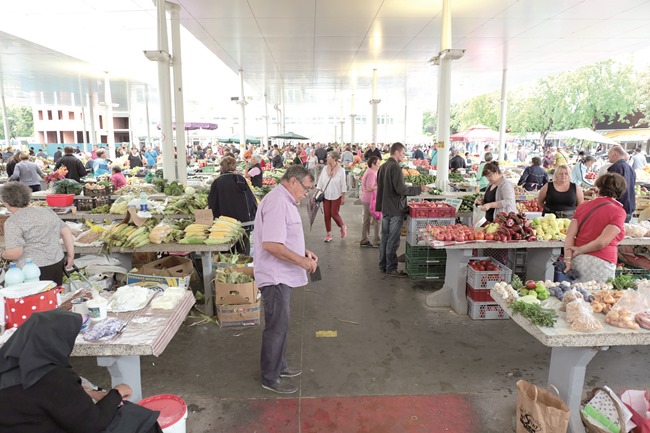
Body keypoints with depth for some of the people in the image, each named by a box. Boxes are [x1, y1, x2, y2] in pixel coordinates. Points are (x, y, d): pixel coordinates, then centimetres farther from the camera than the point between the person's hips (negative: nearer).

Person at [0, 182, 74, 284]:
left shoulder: (12, 222, -9)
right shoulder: (47, 211, 8)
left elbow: (15, 253, -16)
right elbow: (66, 232, 8)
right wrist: (70, 255, 11)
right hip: (57, 265, 6)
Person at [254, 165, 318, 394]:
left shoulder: (284, 201, 12)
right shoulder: (277, 203, -22)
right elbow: (271, 244, -29)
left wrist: (303, 251, 10)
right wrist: (302, 261, -22)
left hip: (282, 275, 11)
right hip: (275, 277, -10)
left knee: (281, 324, 21)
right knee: (277, 327, 3)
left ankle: (279, 365, 38)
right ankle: (270, 378, 19)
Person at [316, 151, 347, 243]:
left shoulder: (341, 170, -10)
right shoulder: (325, 168, -1)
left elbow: (343, 185, -6)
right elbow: (320, 182, 6)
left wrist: (343, 197, -6)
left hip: (336, 196, -3)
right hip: (326, 196, 4)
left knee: (334, 214, -2)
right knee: (327, 215, 5)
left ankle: (343, 227, 26)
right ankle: (329, 234, 17)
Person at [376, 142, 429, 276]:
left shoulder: (383, 166, 11)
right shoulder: (395, 167, -17)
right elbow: (401, 189, -22)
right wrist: (419, 189, -14)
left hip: (385, 208, 9)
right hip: (395, 210, -9)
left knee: (385, 238, 14)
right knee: (393, 240, -1)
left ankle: (383, 265, 23)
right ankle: (391, 268, 7)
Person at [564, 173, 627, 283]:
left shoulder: (583, 206, 8)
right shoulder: (618, 212, -3)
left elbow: (570, 235, -1)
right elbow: (602, 242, -15)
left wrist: (568, 260, -3)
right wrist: (580, 250, -2)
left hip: (577, 260, 4)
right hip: (600, 262, -4)